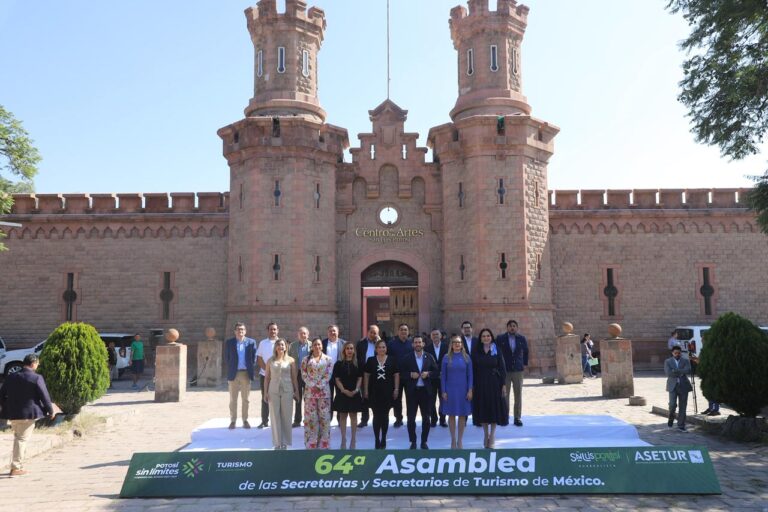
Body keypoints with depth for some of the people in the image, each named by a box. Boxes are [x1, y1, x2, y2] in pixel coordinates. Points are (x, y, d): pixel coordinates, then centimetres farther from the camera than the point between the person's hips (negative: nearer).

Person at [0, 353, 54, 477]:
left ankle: (19, 465, 25)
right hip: (29, 414, -6)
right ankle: (15, 468, 2)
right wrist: (50, 411, 3)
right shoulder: (37, 378, -13)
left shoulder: (10, 377, 5)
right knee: (22, 439, 1)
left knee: (17, 438, 19)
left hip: (12, 414, 6)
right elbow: (44, 396, -10)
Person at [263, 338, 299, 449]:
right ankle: (277, 443, 10)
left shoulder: (291, 360, 4)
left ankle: (285, 443, 12)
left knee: (286, 417, 2)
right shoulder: (270, 361, 7)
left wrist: (296, 392, 2)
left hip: (287, 391, -1)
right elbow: (267, 377, 8)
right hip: (273, 391, 1)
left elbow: (294, 377, 5)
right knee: (275, 417, 2)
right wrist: (265, 392, 2)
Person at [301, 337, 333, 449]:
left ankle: (324, 443, 7)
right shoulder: (306, 360, 8)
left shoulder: (328, 359, 5)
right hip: (310, 391, 0)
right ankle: (311, 443, 8)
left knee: (324, 416, 0)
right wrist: (312, 385, -11)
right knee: (311, 417, 1)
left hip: (324, 391, 0)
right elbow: (304, 375, 0)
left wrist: (319, 386, -12)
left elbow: (328, 375, -2)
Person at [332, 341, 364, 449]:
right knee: (343, 416, 4)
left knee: (353, 416, 5)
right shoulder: (339, 364, 2)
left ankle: (353, 440, 10)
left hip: (355, 393, 0)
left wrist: (356, 390, -13)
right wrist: (344, 390, -14)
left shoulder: (358, 364, 4)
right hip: (342, 393, 0)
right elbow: (337, 379, -2)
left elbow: (360, 378, 2)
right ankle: (343, 440, 11)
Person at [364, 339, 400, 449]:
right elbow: (366, 376, 4)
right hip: (374, 392, 0)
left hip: (387, 392, 0)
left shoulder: (392, 360, 2)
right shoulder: (371, 360, 3)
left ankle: (383, 440, 16)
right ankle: (377, 440, 9)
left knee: (385, 416, 6)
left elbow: (396, 375, 2)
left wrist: (396, 389, -4)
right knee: (376, 416, 2)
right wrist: (366, 390, -1)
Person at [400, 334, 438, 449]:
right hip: (412, 391, -1)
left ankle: (424, 442, 19)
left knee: (426, 418, 7)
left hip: (426, 391, 1)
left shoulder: (429, 357, 4)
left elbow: (436, 371, 6)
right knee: (411, 418, 2)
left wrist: (428, 374, -13)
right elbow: (401, 374, -1)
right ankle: (413, 442, 13)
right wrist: (410, 375, -17)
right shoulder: (406, 358, -1)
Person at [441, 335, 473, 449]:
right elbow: (443, 375, 1)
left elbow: (470, 375, 2)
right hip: (450, 390, 0)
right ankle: (453, 440, 17)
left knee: (462, 415, 5)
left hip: (463, 390, 1)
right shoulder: (447, 358, -1)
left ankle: (460, 440, 16)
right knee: (451, 415, 6)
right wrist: (443, 391, -4)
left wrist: (470, 390, -5)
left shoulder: (466, 358, 1)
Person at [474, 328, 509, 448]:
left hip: (494, 383, -1)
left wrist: (504, 384, -8)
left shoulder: (497, 351, -1)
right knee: (483, 409, 6)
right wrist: (473, 386, -3)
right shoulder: (477, 353, 2)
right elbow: (474, 370, 2)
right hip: (481, 384, 1)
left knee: (495, 409, 2)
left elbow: (502, 368, -2)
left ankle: (492, 436, 11)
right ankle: (486, 435, 18)